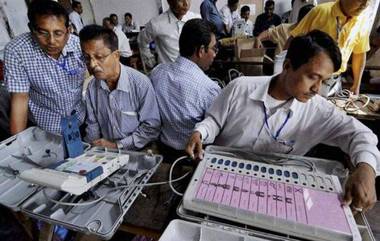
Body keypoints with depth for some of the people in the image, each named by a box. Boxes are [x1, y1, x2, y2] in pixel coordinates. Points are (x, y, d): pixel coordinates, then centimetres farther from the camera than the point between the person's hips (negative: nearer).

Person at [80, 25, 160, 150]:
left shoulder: (141, 83, -17)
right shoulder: (92, 87, 0)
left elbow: (151, 127, -13)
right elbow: (92, 124, 12)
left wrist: (117, 145, -13)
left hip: (137, 153, -3)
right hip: (105, 153, 4)